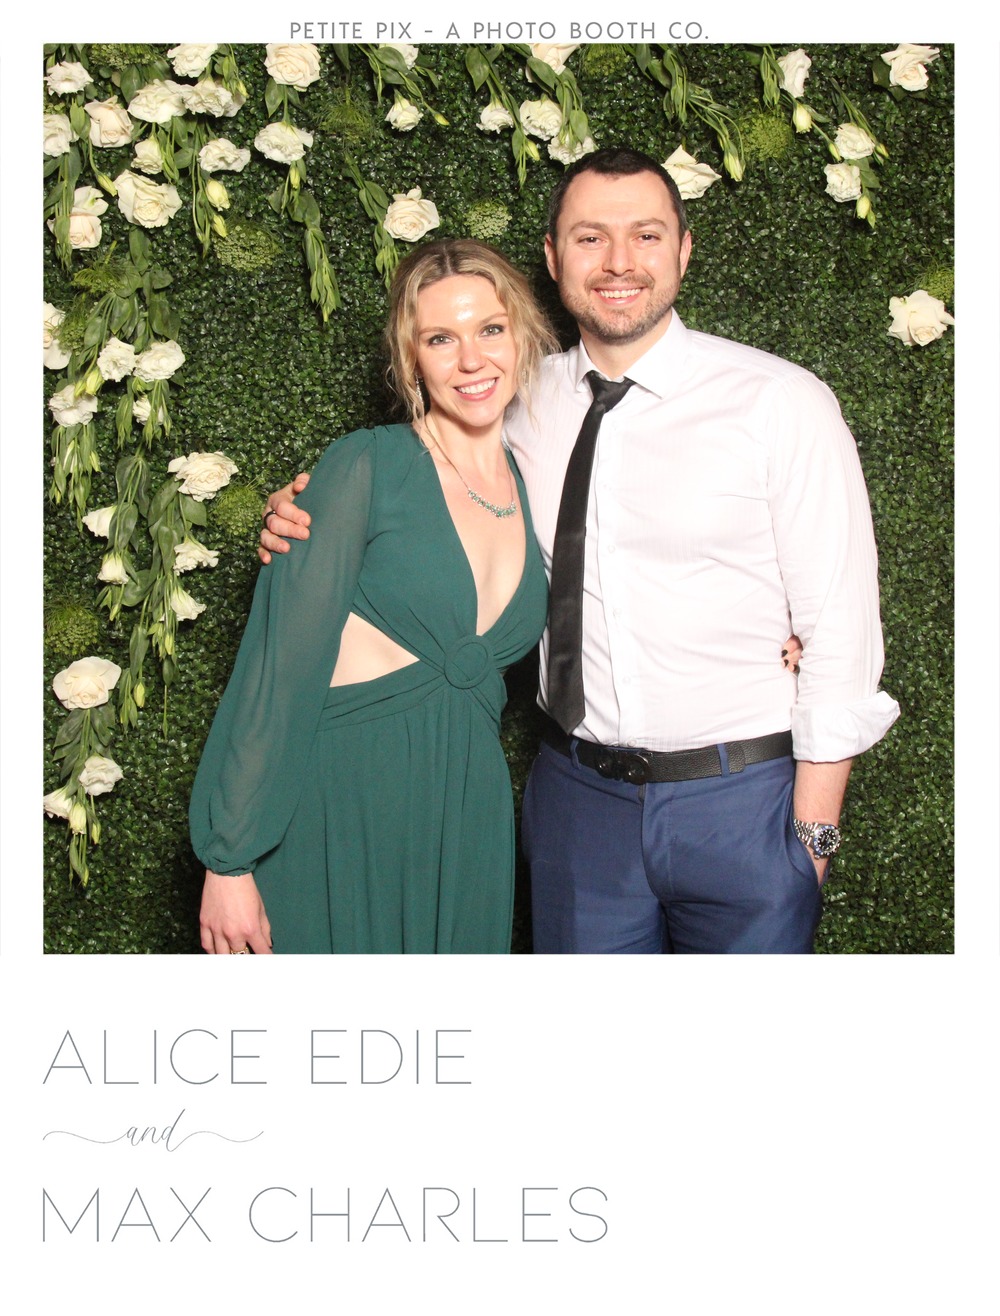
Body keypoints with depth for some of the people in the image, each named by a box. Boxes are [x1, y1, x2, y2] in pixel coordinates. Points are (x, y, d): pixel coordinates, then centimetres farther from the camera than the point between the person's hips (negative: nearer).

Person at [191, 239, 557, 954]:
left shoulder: (537, 486, 8)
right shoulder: (369, 467, -9)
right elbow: (281, 661, -12)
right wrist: (229, 858, -14)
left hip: (467, 811, 5)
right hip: (338, 804, -5)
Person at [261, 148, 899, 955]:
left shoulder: (781, 403, -8)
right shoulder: (523, 405, 3)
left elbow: (841, 627, -8)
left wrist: (813, 830, -10)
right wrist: (311, 528, -5)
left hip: (742, 797, -3)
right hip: (579, 790, 3)